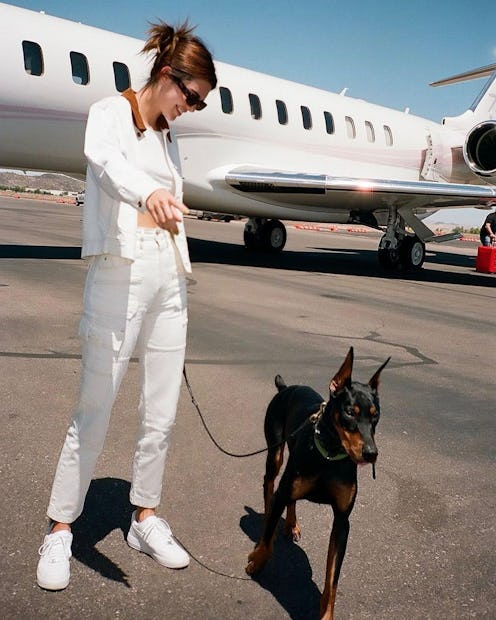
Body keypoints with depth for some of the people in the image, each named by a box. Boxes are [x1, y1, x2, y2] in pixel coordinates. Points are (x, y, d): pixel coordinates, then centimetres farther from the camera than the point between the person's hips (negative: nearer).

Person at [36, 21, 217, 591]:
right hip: (120, 273, -7)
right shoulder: (111, 112, -1)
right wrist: (148, 193, -48)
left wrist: (181, 280, 15)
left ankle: (145, 518, 23)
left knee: (161, 413, 8)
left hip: (168, 277, 7)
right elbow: (103, 157, -27)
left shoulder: (168, 138, 20)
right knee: (95, 410, -2)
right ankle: (59, 529, 13)